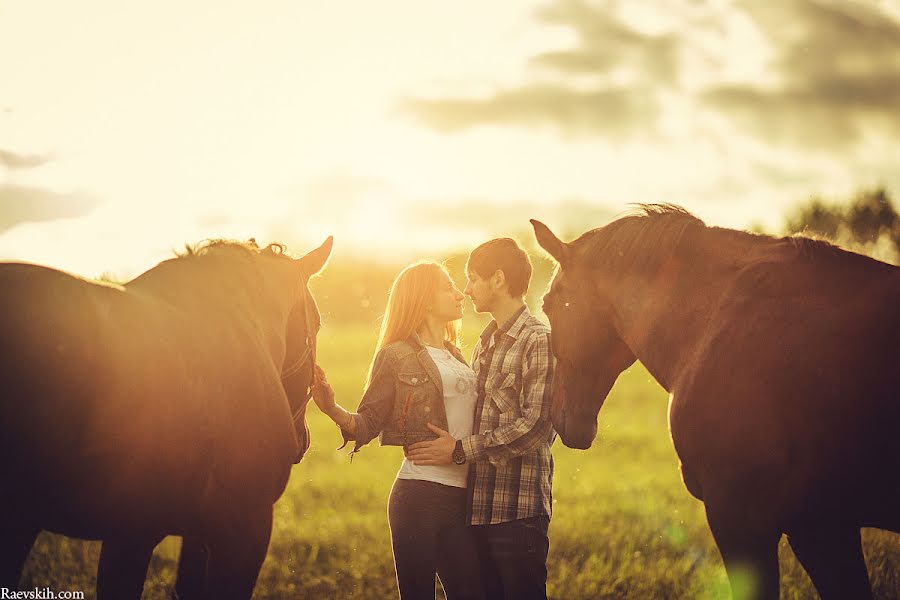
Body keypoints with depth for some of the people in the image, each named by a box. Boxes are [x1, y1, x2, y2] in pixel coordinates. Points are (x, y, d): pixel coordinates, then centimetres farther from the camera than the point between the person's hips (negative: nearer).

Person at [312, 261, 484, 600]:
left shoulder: (456, 359, 19)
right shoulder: (397, 356, -1)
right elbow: (368, 423, -7)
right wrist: (333, 410, -24)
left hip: (462, 496, 6)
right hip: (419, 495, -6)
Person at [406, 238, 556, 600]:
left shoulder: (540, 342, -10)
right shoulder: (483, 345, 18)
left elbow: (536, 425, -18)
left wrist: (461, 450, -16)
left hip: (518, 509, -8)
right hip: (478, 506, 8)